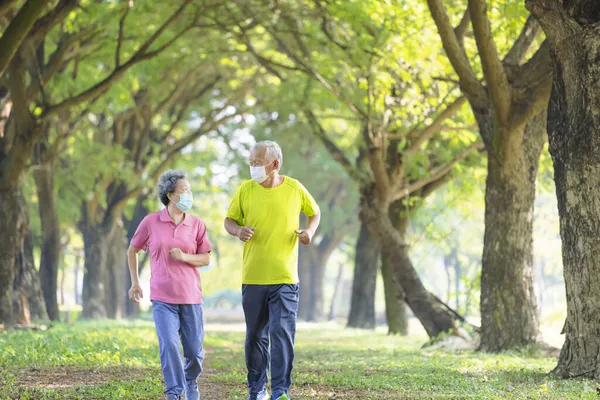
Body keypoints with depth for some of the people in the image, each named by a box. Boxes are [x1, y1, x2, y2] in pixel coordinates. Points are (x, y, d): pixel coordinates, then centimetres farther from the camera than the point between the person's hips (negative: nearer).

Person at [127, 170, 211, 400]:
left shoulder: (196, 225, 3)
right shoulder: (150, 223, 0)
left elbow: (206, 259, 4)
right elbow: (132, 251, 13)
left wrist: (184, 257, -15)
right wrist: (135, 283, 11)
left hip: (191, 297, 2)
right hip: (163, 298, -2)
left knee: (195, 351, 5)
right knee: (169, 346, -17)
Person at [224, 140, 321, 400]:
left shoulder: (294, 189, -3)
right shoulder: (245, 190, -1)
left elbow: (315, 213, 15)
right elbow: (229, 220, 8)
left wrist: (310, 231, -5)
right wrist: (238, 231, -14)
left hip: (284, 279, -2)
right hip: (252, 278, 2)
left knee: (283, 334, -10)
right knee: (255, 337, 10)